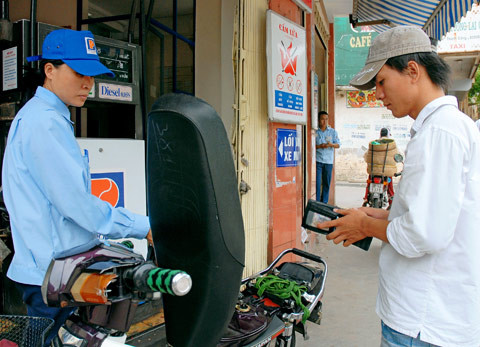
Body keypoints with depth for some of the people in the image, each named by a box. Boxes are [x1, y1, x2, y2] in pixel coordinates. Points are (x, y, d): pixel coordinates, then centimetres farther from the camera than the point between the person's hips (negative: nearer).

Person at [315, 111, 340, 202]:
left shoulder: (333, 131, 9)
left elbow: (338, 145, 8)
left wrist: (331, 144, -13)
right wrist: (319, 146, -15)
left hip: (328, 161, 3)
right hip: (317, 160, -3)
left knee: (326, 183, 7)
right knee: (317, 182, -7)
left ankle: (324, 203, 17)